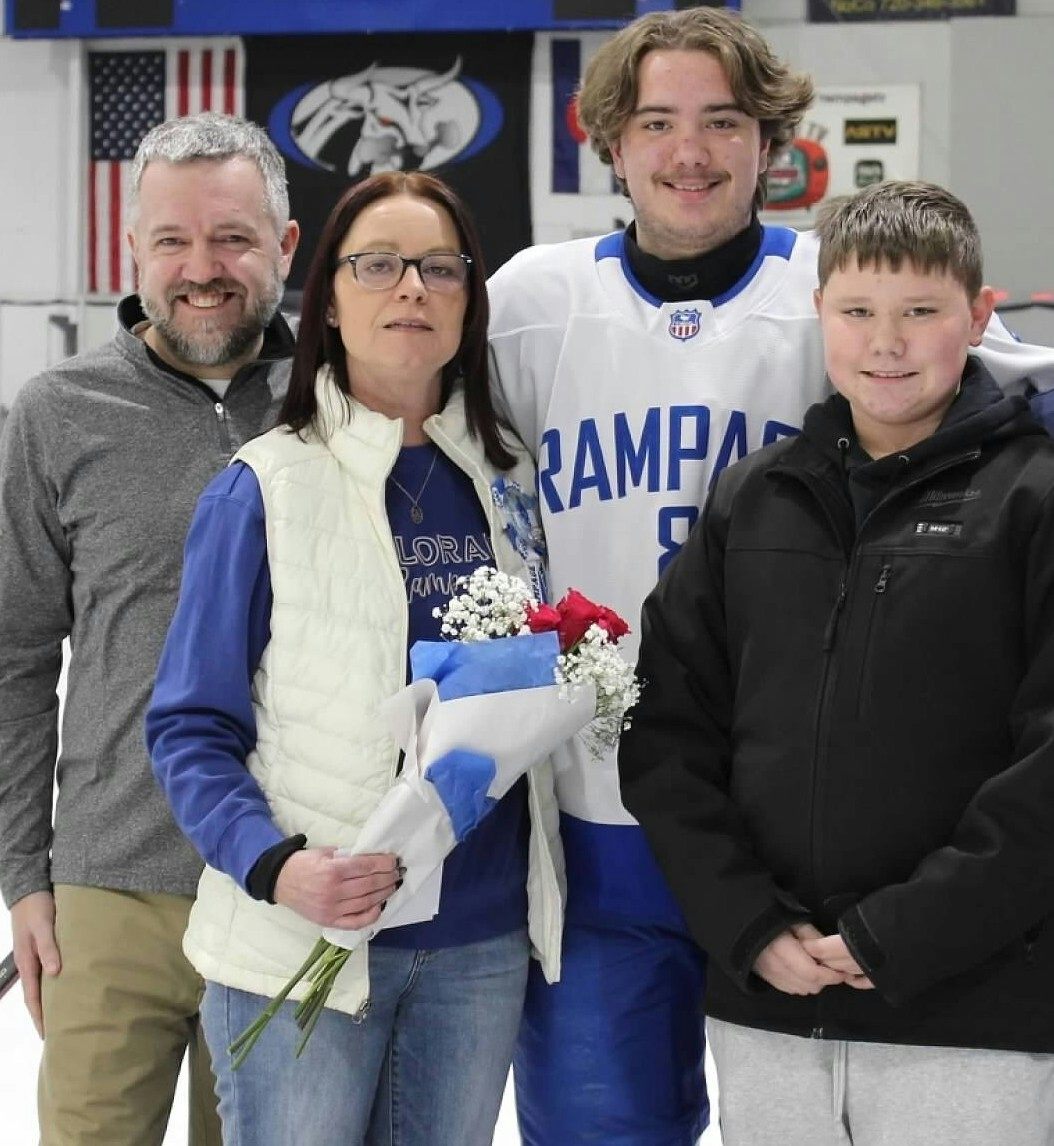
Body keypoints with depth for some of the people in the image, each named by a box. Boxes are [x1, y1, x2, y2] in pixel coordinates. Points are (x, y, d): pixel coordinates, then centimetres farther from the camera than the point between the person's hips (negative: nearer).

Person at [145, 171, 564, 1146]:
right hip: (305, 942, -4)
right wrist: (272, 864, -22)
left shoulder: (511, 481, 7)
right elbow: (191, 727, -7)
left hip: (483, 940, 4)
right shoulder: (264, 489, -6)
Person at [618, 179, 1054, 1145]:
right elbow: (668, 732, 7)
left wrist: (897, 937, -13)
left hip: (976, 1022, -4)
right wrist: (748, 926, -4)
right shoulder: (751, 502, 9)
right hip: (763, 1014, 4)